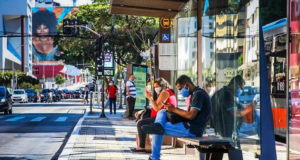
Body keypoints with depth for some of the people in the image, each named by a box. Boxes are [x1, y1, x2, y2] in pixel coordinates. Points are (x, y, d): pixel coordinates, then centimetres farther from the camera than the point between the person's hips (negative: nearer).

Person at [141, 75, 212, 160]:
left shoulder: (198, 94, -15)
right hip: (189, 127, 11)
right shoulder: (196, 94, 19)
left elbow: (191, 115, -22)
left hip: (192, 130, -11)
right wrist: (173, 109, 3)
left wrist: (174, 110, -9)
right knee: (161, 112, 7)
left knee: (158, 130, -6)